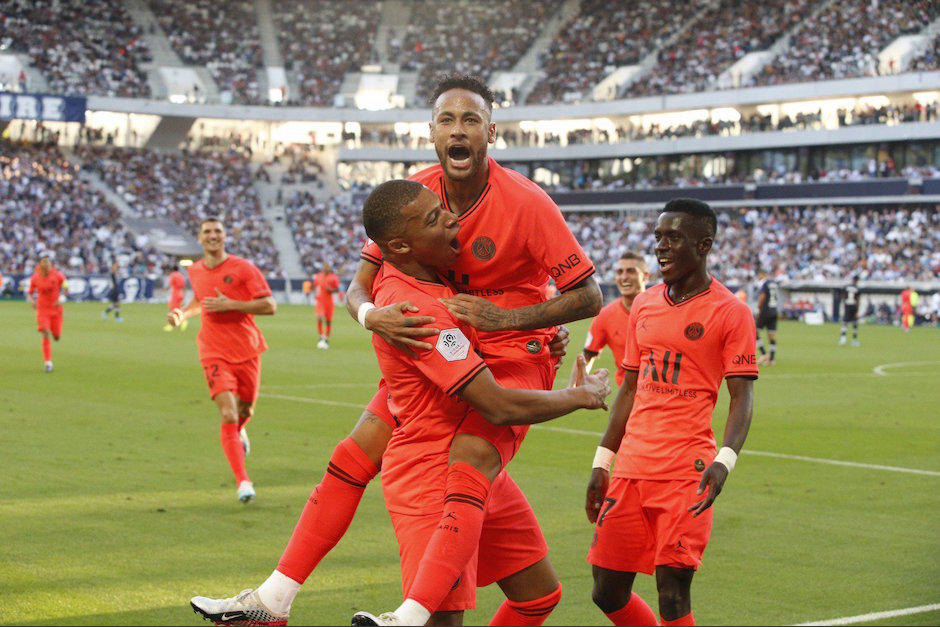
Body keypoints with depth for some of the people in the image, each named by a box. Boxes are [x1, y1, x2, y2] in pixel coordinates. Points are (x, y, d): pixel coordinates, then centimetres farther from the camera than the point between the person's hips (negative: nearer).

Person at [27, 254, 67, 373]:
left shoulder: (57, 275, -7)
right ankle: (47, 362, -11)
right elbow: (29, 293, 9)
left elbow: (65, 287, 5)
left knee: (56, 337, 4)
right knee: (46, 335, -16)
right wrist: (31, 300, -13)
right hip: (42, 309, -1)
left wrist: (62, 298, -13)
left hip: (56, 309, 1)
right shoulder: (35, 278, -3)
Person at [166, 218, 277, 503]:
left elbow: (270, 306, -11)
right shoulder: (195, 271, 7)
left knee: (244, 411, 16)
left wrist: (231, 304, -19)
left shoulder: (243, 268, -7)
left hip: (247, 351, -1)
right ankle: (242, 481, -16)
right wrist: (182, 314, 9)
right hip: (215, 354, 1)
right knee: (228, 414, -16)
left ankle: (239, 433, 55)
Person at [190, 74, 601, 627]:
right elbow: (360, 285, -4)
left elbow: (589, 297, -16)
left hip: (514, 357, -5)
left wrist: (504, 317, -27)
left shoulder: (526, 203, -20)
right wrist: (371, 315, -28)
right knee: (353, 459, 0)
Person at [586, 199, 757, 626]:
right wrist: (602, 463, 17)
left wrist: (725, 460, -22)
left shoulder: (730, 312, -3)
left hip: (687, 472, -6)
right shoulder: (644, 306, 15)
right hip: (631, 470, 6)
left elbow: (741, 398, -6)